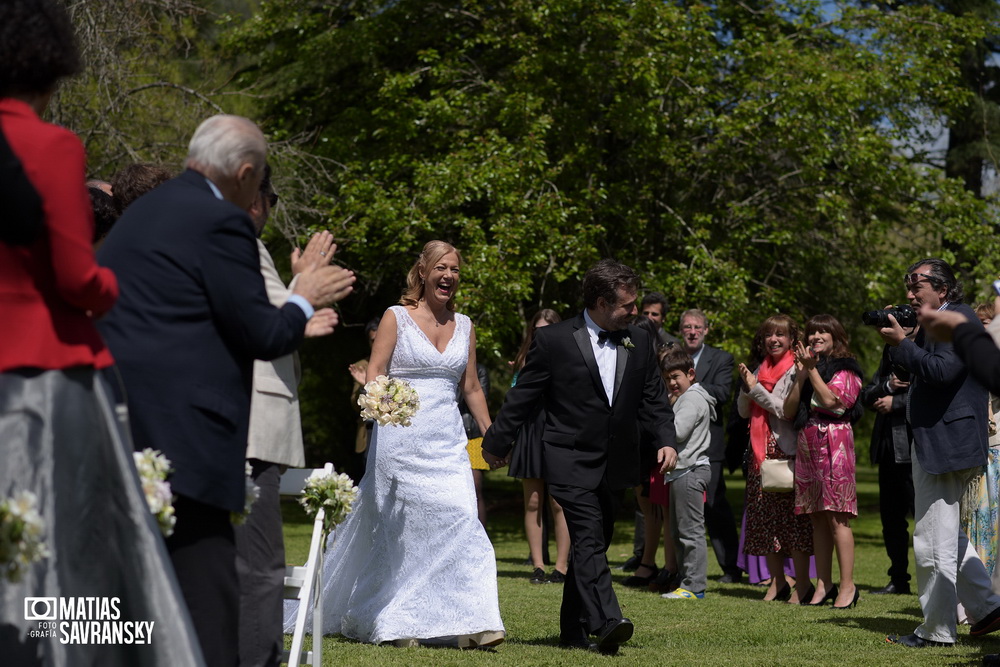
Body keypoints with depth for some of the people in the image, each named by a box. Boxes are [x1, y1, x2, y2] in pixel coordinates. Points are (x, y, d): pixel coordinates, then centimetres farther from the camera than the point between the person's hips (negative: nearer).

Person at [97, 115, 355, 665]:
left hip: (115, 433, 9)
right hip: (178, 434, -9)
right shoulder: (222, 222, -9)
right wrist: (305, 301, 11)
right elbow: (260, 335, -8)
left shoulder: (139, 213, 19)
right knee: (205, 601, -8)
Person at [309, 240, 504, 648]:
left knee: (460, 521, -9)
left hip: (448, 440, 4)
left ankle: (469, 624, -9)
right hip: (401, 437, -4)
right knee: (399, 528, 0)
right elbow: (374, 376, -5)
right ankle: (394, 624, 11)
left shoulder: (464, 326, 13)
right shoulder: (397, 317, 0)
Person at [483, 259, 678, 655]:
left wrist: (666, 440, -4)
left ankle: (574, 630, 22)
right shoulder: (554, 341, -7)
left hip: (613, 467, 5)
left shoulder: (638, 343, 8)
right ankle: (607, 623, -30)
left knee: (591, 545, 12)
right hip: (570, 462, -5)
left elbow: (653, 400, 13)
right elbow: (522, 398, 0)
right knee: (589, 540, -19)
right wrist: (497, 444, 6)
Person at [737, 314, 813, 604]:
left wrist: (757, 390, -11)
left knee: (792, 516, -7)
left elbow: (788, 411, -15)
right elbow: (744, 411, 15)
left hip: (787, 450, -7)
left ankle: (802, 583, -3)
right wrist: (746, 387, -3)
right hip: (761, 451, 7)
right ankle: (777, 582, 15)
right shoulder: (761, 369, 16)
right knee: (764, 515, 7)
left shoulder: (795, 370, -5)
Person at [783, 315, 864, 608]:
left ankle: (847, 586, -10)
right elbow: (789, 409, 11)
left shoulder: (844, 369, 2)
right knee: (817, 518, 5)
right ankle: (824, 585, 8)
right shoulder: (806, 367, 21)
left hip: (834, 443, -7)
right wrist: (801, 375, 0)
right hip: (806, 444, 7)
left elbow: (831, 400, -15)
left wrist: (812, 369, -7)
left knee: (836, 516, -11)